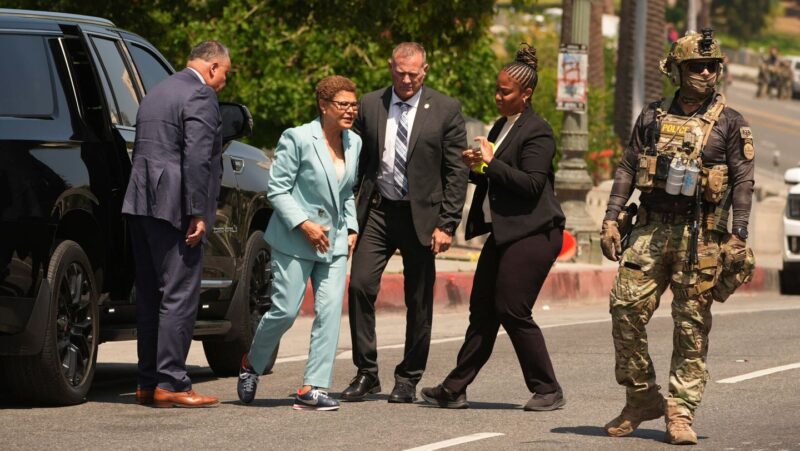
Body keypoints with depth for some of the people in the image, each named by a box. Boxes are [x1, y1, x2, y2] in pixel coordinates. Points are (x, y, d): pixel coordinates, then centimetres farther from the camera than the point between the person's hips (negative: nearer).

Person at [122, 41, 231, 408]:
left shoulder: (156, 94, 21)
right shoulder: (201, 96, -9)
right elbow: (196, 158, -18)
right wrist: (198, 214, -17)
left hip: (142, 204, 9)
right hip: (173, 208, -9)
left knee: (150, 295, 12)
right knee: (179, 297, -7)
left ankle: (148, 382, 15)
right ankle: (170, 384, -9)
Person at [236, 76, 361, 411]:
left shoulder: (354, 143, 9)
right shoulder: (298, 139, -11)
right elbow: (277, 189, -10)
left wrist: (351, 228, 10)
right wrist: (304, 225, -17)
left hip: (334, 242, 6)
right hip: (294, 241, -6)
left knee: (330, 311, -6)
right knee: (285, 310, -6)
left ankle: (313, 388, -5)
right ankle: (251, 365, 22)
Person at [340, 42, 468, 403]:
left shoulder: (445, 110, -1)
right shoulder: (369, 105, 6)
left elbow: (456, 172, -2)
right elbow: (357, 163, 10)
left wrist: (447, 224, -7)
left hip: (421, 215, -2)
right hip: (376, 211, 2)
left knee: (419, 302, 3)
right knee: (360, 286, -10)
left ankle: (408, 379, 15)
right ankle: (366, 373, 1)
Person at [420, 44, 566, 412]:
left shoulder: (536, 132, -11)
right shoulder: (502, 126, 17)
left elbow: (532, 184, -20)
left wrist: (491, 163, -18)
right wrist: (477, 167, 4)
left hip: (531, 235, -9)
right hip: (504, 232, 9)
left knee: (512, 310, -9)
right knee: (482, 309, 8)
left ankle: (547, 390, 2)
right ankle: (454, 389, 9)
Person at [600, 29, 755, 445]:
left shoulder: (729, 123, 3)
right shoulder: (653, 117, 11)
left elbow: (743, 181, 0)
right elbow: (627, 169, 13)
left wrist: (738, 236, -9)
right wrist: (611, 218, 3)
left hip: (701, 235, -2)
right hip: (652, 229, 3)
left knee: (691, 327, -1)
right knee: (626, 308, -6)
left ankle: (680, 411, 4)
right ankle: (641, 398, 8)